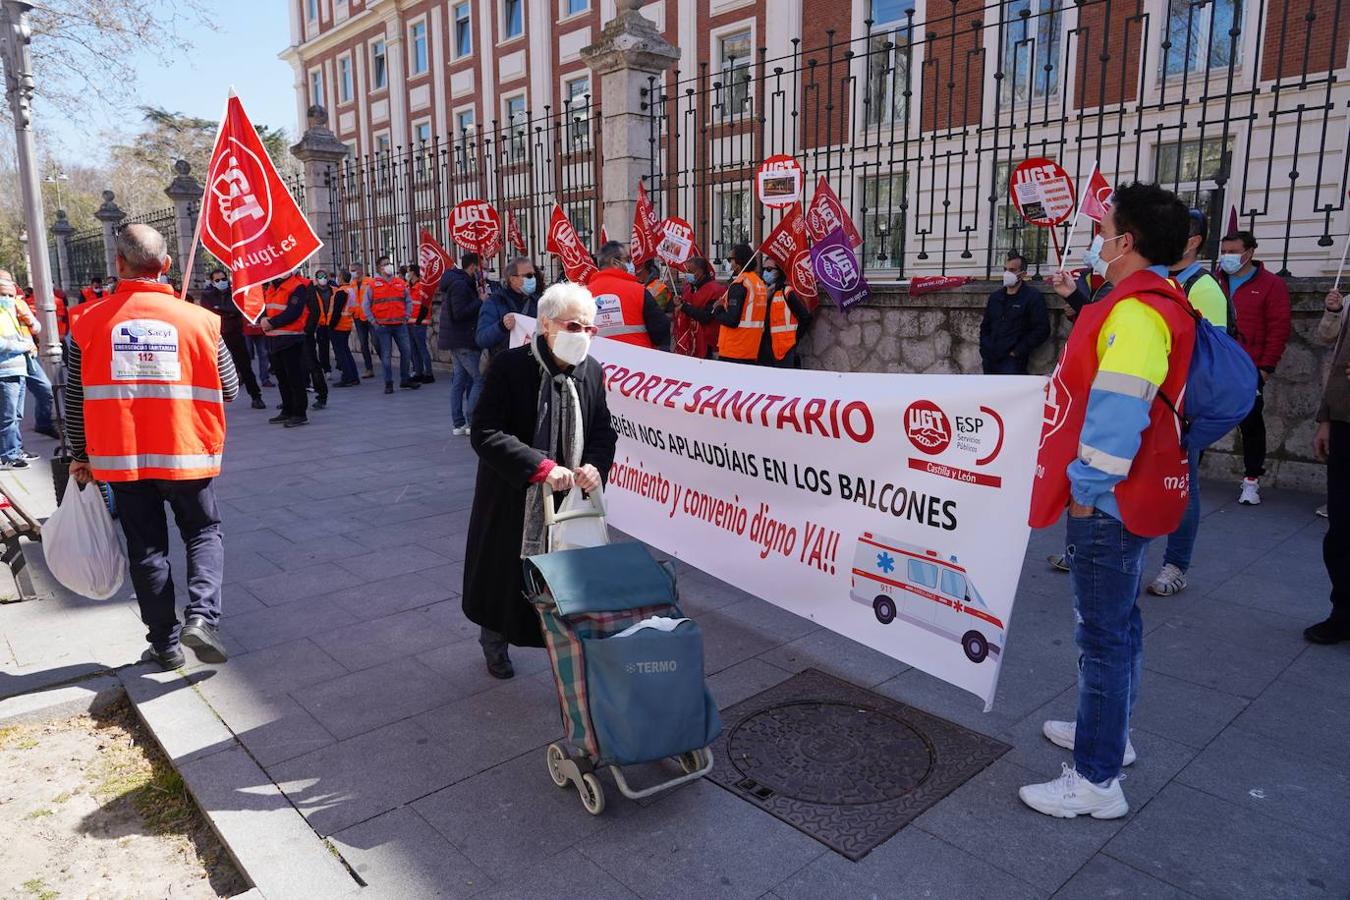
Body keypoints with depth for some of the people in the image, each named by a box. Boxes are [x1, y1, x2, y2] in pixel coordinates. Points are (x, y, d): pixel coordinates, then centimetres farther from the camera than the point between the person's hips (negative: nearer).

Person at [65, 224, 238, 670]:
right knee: (203, 532, 15)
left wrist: (80, 456, 14)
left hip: (120, 457, 1)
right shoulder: (198, 319, -7)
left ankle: (165, 644, 17)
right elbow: (229, 388, 1)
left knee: (146, 547, 12)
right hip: (186, 453, -1)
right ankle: (201, 616, -5)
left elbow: (76, 399, 3)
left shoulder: (90, 322, -3)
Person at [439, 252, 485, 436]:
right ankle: (472, 422, -6)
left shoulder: (462, 283, 17)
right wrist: (480, 301, -17)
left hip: (456, 341, 11)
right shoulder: (460, 284, -15)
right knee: (479, 379, -8)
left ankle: (458, 424, 14)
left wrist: (478, 297, 7)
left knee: (459, 380, 11)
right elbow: (459, 313, -22)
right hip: (463, 341, -11)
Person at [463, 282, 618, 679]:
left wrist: (596, 465, -14)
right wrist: (542, 467, -31)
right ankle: (494, 640, 44)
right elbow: (484, 432, -22)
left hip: (571, 498, 3)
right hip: (513, 500, -3)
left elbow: (603, 430, 8)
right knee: (506, 575, 16)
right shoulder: (510, 366, -17)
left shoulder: (592, 370, -2)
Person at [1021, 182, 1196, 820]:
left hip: (1108, 503, -11)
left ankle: (1097, 780, 8)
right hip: (1129, 494, 11)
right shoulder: (1164, 301, 13)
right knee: (1117, 621, 21)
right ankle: (1107, 731, 39)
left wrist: (1087, 489, -19)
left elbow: (1117, 410, -28)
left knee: (1103, 632, -3)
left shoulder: (1135, 312, -21)